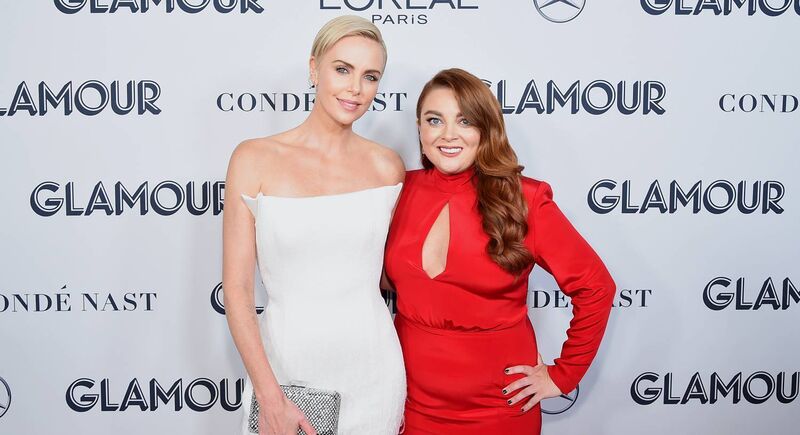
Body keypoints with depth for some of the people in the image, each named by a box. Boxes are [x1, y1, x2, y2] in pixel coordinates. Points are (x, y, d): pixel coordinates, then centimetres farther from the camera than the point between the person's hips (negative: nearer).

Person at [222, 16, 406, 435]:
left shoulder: (387, 167, 0)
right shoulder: (254, 159, -7)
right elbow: (236, 287, -8)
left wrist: (409, 383, 9)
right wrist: (270, 397, -12)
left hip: (372, 373, 2)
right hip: (283, 366, -2)